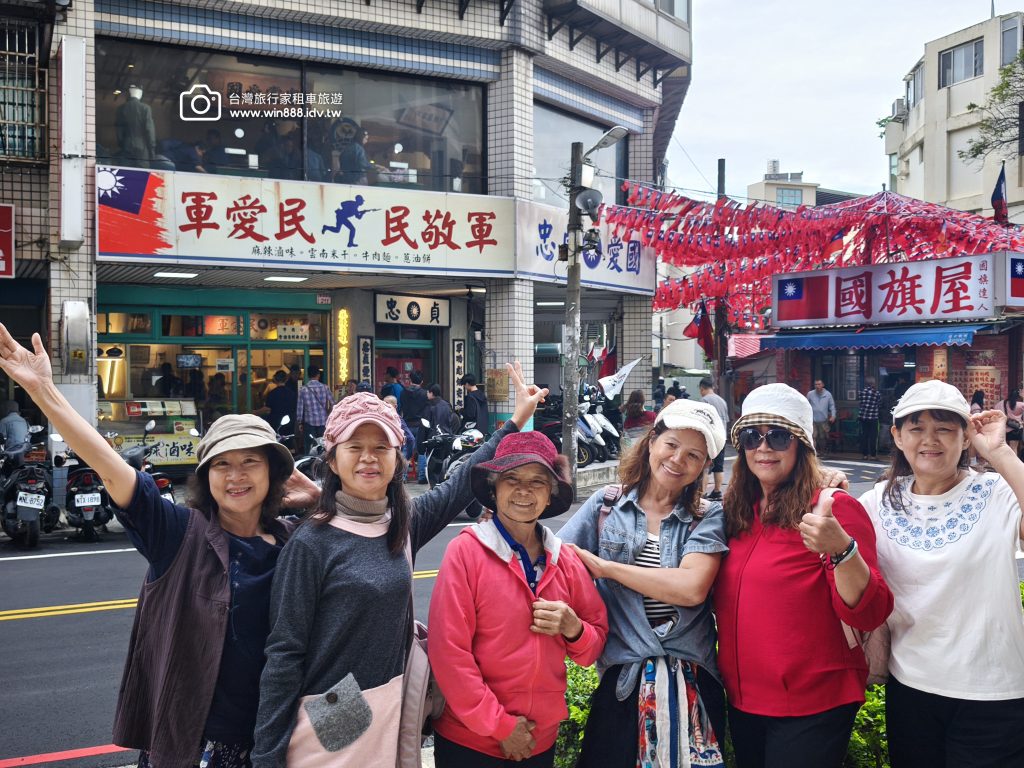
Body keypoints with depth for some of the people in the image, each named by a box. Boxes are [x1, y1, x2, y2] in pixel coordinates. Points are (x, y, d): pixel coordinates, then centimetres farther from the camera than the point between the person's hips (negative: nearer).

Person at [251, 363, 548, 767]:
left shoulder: (403, 524, 1)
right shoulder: (311, 543, -14)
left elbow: (460, 485, 14)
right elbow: (284, 652, -13)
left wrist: (517, 420, 16)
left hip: (392, 717, 5)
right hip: (326, 729, -5)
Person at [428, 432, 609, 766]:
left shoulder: (566, 559, 2)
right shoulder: (466, 551, -12)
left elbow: (595, 644, 7)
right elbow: (448, 650, -15)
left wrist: (572, 628, -14)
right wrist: (499, 725, -12)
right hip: (468, 740, -4)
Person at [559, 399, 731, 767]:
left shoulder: (708, 518, 0)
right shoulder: (606, 505, 4)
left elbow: (692, 589, -16)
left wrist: (604, 567, -13)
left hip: (692, 682, 0)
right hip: (622, 680, 0)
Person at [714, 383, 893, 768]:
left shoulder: (833, 509, -13)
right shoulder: (736, 513, 4)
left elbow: (868, 614, -20)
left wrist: (842, 549, -37)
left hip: (812, 709, -6)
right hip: (742, 701, 6)